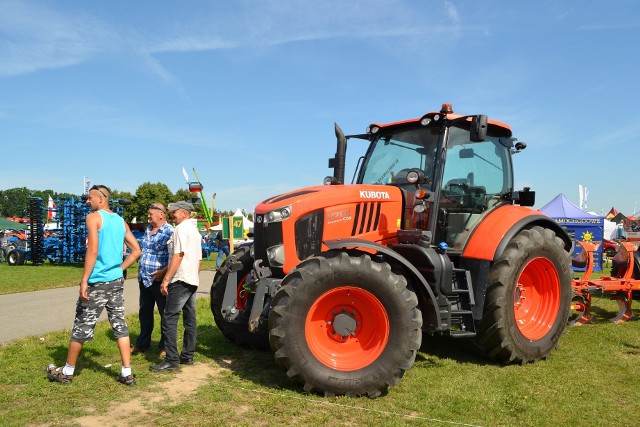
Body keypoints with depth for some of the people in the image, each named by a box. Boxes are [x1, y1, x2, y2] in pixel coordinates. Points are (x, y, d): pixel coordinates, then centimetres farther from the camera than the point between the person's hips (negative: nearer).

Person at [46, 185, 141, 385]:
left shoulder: (93, 218, -8)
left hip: (97, 282, -6)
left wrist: (84, 280, -16)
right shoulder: (121, 221, 11)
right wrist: (118, 269, 13)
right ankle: (127, 373, 8)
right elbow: (136, 251, 11)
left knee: (82, 327, 7)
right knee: (119, 325, 8)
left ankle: (67, 372, 22)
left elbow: (92, 251, -18)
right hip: (117, 281, 6)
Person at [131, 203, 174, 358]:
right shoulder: (148, 230, 13)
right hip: (144, 279, 8)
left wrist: (163, 271, -25)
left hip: (159, 280, -8)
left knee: (165, 313, 4)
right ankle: (142, 344, 30)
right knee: (144, 312, 17)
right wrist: (140, 271, 18)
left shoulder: (169, 232, -13)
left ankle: (165, 347, 14)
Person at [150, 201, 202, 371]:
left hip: (181, 280, -10)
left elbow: (178, 255, -19)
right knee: (190, 320, 12)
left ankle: (171, 360, -10)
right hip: (193, 280, 10)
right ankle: (188, 356, 18)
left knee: (169, 319, -9)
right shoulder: (195, 230, 19)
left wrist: (166, 279, -20)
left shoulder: (182, 228, -10)